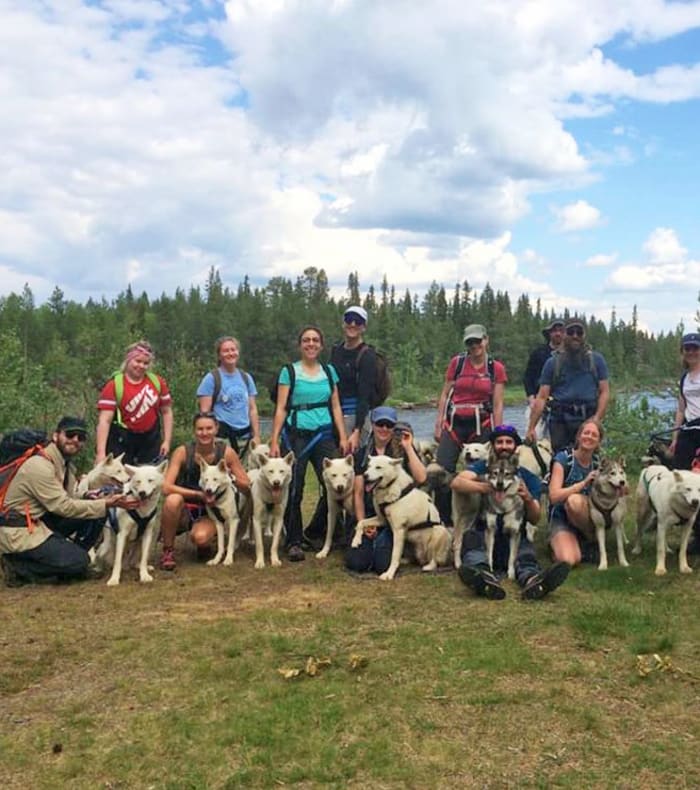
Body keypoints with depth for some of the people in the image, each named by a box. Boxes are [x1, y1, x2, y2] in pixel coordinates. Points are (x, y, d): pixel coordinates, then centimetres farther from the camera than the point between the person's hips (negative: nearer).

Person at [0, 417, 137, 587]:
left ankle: (70, 558, 4)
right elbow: (63, 506, -22)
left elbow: (69, 501, 4)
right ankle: (18, 566, -5)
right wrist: (105, 504, -20)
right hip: (21, 532, -9)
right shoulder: (39, 465, -20)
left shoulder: (66, 464, 8)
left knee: (97, 514, -4)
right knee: (79, 561, -19)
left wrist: (103, 501, -12)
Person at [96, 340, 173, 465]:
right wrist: (101, 452, -21)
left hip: (151, 440, 3)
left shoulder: (157, 382, 1)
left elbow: (166, 412, 9)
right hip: (121, 441, -3)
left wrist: (167, 441, 2)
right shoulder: (114, 385, -8)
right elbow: (105, 420, -13)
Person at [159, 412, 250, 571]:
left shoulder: (226, 452, -9)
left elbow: (246, 486, -3)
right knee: (173, 500, -34)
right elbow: (166, 487, -23)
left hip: (209, 512, 0)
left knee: (200, 537, -33)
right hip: (184, 511, 0)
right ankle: (168, 551, -13)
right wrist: (199, 494, -30)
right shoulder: (183, 452, -13)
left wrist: (231, 477, -23)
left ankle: (204, 543, 7)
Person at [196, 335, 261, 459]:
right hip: (222, 435, -4)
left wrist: (257, 436, 8)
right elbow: (204, 411, -3)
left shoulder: (246, 378, 13)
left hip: (245, 434, 5)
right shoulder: (212, 378, -1)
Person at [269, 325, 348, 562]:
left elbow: (336, 407, 12)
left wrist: (343, 437, 4)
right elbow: (281, 409, -1)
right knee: (294, 491, -2)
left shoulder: (329, 371, 12)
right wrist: (274, 441, -7)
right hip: (296, 436, -3)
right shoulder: (289, 371, 2)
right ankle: (294, 542, 7)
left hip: (324, 435, 3)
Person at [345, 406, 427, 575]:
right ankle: (372, 542, 16)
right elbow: (358, 493, 7)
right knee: (355, 562, -16)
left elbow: (421, 478, -14)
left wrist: (408, 448, -12)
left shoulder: (403, 451, 3)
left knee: (383, 565, -19)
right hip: (370, 514, 2)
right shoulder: (362, 455, 9)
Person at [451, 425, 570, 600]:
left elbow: (535, 520, 4)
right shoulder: (483, 467, 13)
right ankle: (485, 577, -64)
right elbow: (457, 482, -9)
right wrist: (486, 487, -28)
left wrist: (529, 499, -19)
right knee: (471, 538, -33)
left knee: (526, 552, -31)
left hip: (515, 536, 1)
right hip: (484, 533, -1)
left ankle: (532, 579, -65)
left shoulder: (529, 478, 14)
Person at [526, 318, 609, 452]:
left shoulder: (596, 359, 11)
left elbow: (604, 392, 5)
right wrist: (531, 427, -2)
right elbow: (542, 397, 5)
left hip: (588, 420, 0)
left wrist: (597, 419, -11)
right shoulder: (552, 362, 10)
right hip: (560, 421, 0)